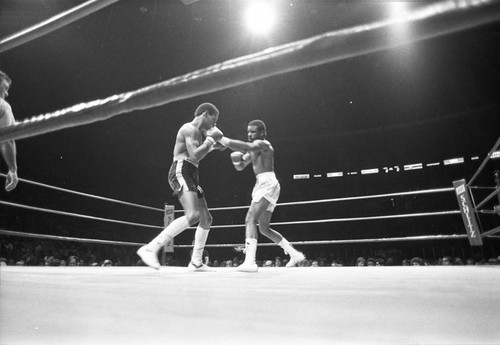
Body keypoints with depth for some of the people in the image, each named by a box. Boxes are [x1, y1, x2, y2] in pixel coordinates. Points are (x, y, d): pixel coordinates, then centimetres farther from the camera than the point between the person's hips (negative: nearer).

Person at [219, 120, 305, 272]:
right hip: (262, 185, 10)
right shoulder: (253, 149, 24)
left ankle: (250, 262, -31)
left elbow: (246, 147, -26)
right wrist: (236, 159, 4)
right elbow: (240, 167, 26)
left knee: (250, 220, -22)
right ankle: (294, 254, 22)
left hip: (267, 183, -10)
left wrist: (223, 140, -25)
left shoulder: (263, 144, -5)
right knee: (264, 228, 13)